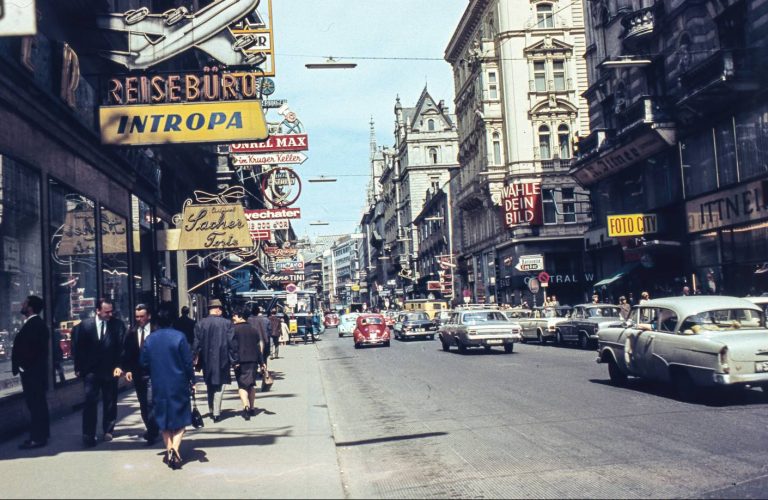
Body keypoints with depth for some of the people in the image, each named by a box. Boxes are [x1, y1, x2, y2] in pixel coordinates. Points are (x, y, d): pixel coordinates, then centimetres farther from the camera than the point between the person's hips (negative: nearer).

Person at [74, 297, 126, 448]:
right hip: (91, 370, 0)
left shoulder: (117, 325, -3)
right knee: (90, 402, -3)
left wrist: (119, 366, -14)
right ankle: (89, 435, 1)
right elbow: (79, 348, 5)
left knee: (110, 402, 10)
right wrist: (78, 368, 3)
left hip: (110, 370, 0)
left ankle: (108, 431, 25)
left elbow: (121, 347, -5)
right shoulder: (85, 325, 0)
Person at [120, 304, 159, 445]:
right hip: (137, 374, 5)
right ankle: (152, 431, 24)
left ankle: (152, 433, -2)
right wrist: (127, 369, -2)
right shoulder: (131, 333, 7)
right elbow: (126, 353, 8)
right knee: (143, 405, 12)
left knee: (150, 403, -12)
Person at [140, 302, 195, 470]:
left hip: (158, 386, 3)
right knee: (180, 419, 7)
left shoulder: (149, 339, -1)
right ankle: (174, 448, -11)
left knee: (163, 419, 16)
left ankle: (169, 450, 17)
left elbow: (144, 364, 4)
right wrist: (192, 380, 1)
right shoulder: (179, 337, -13)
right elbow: (188, 362, -11)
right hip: (178, 385, -3)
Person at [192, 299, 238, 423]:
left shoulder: (200, 324, -3)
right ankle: (216, 413, -1)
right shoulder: (227, 323, -8)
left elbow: (196, 343, -1)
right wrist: (234, 359, -2)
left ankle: (212, 411, 24)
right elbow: (232, 343, -8)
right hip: (222, 360, -3)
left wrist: (195, 358, 7)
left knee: (210, 386, 17)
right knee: (219, 386, 4)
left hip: (206, 360, 3)